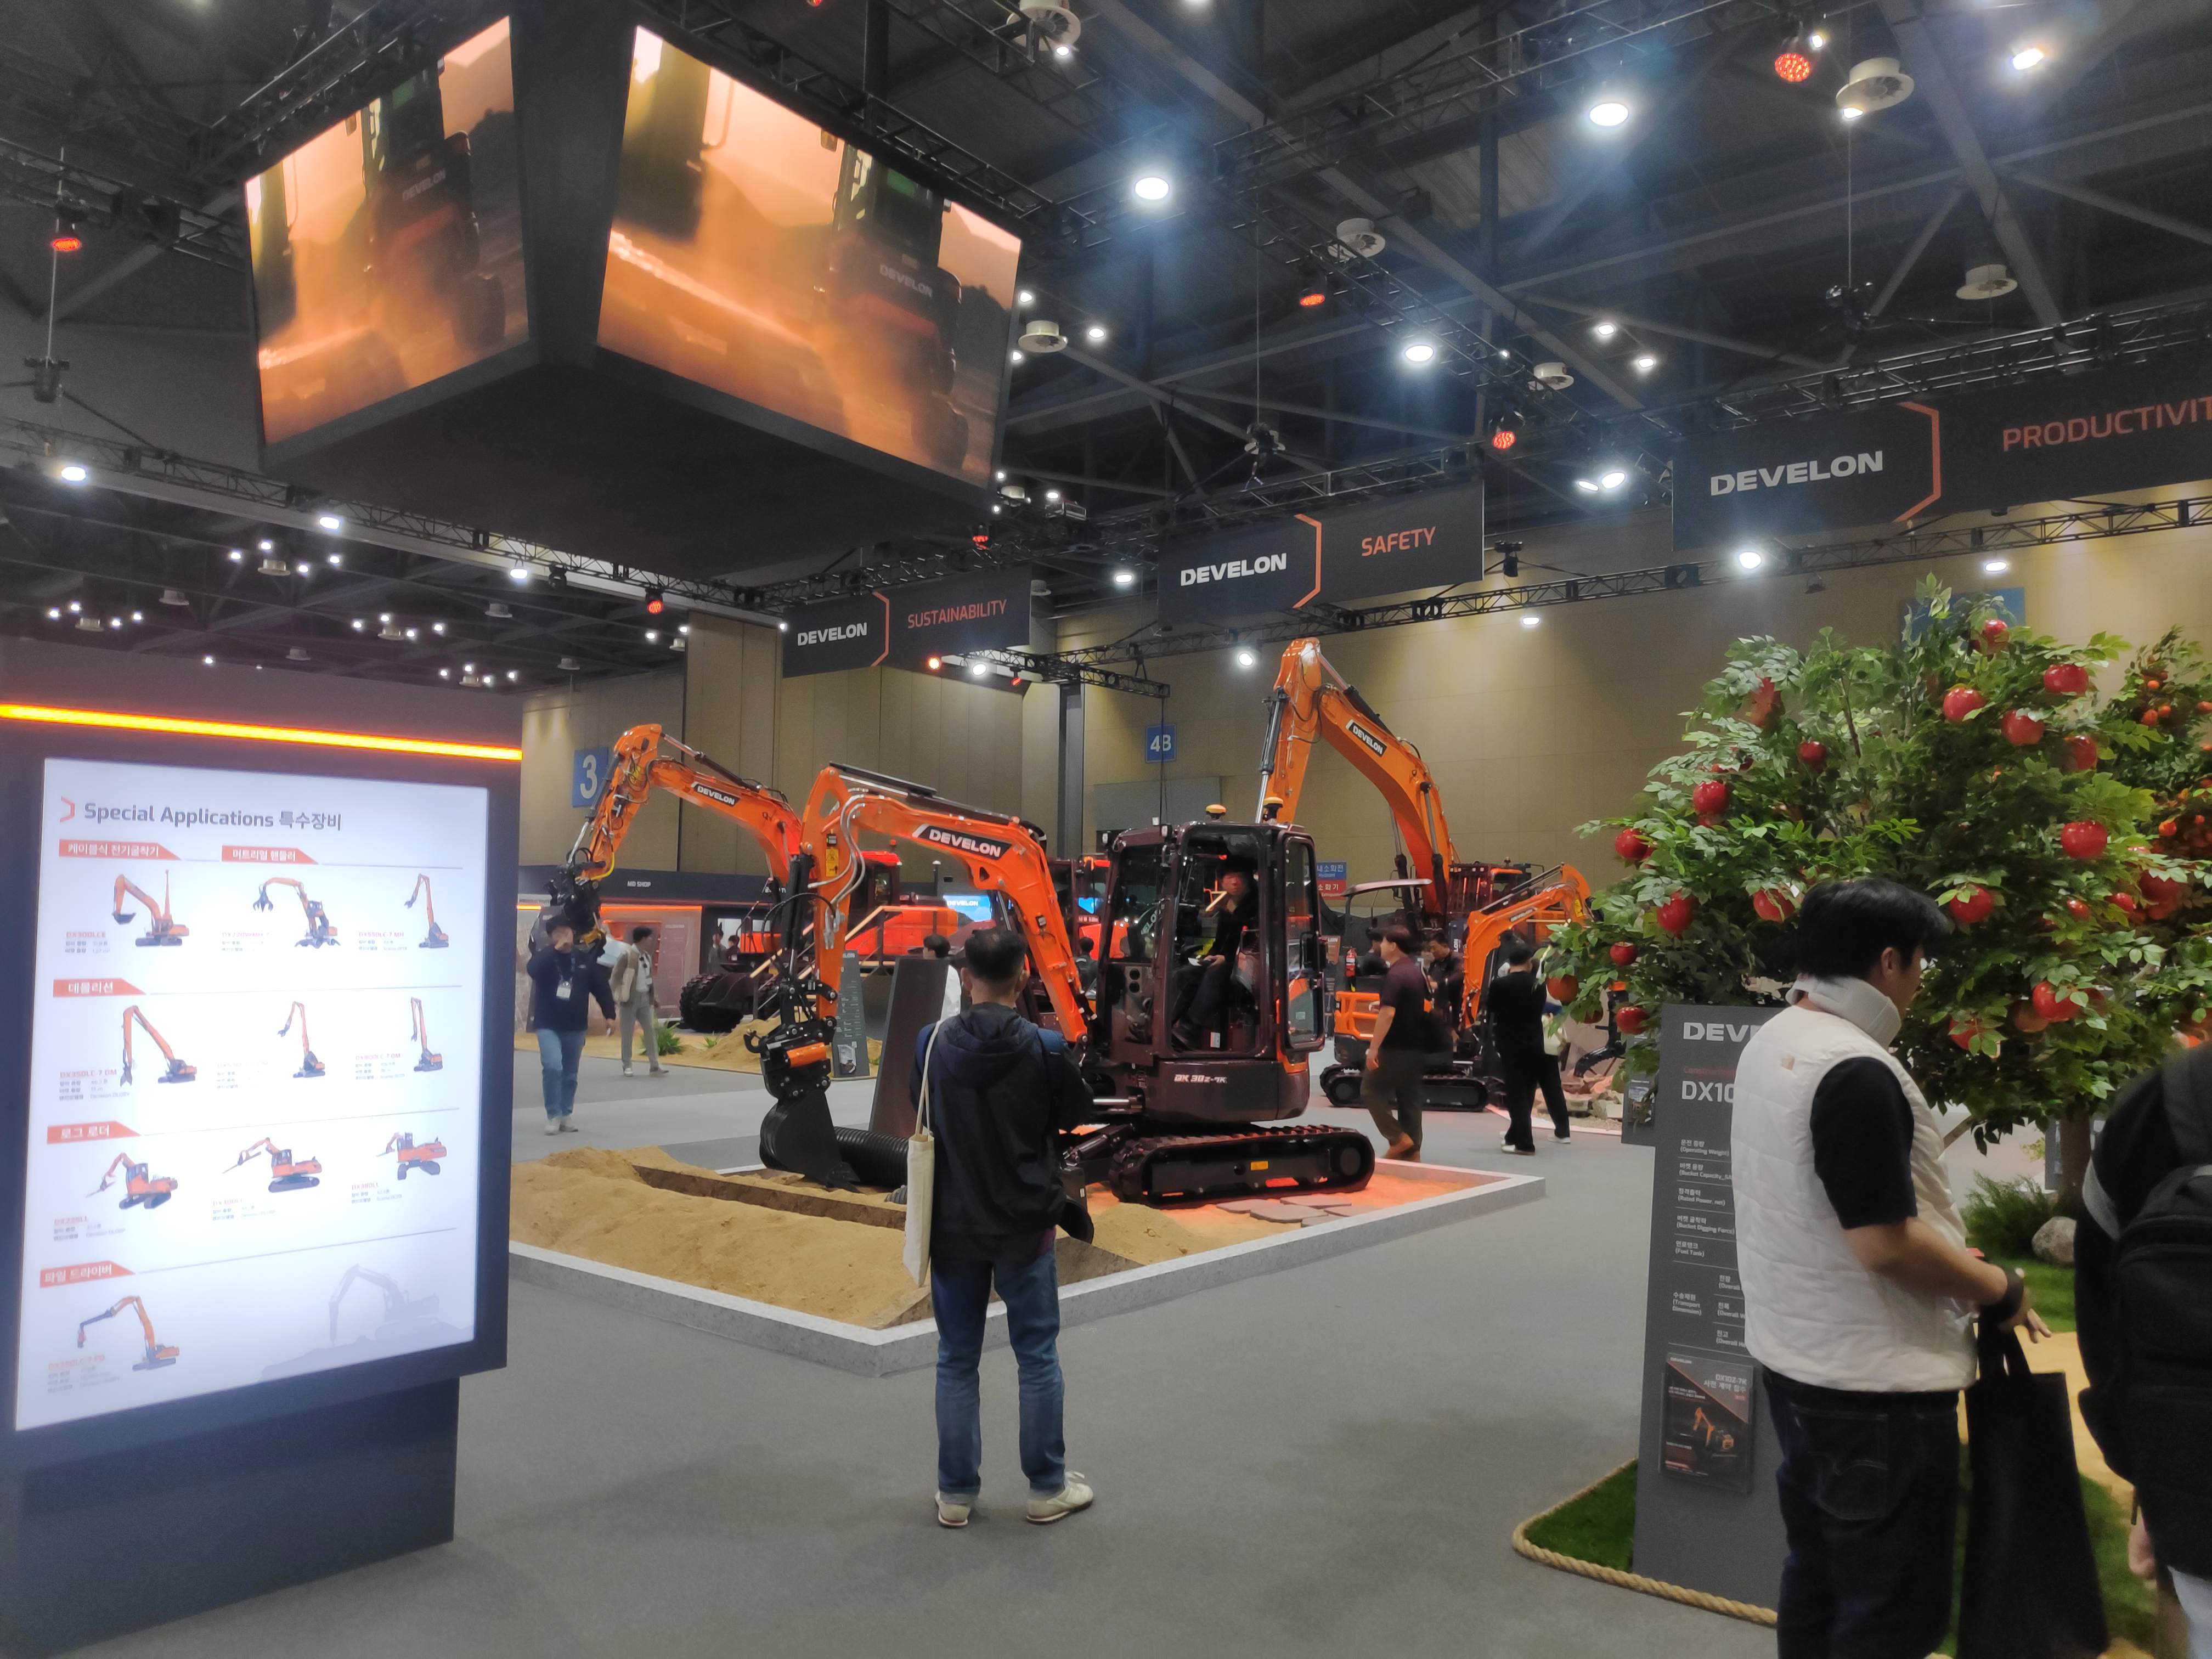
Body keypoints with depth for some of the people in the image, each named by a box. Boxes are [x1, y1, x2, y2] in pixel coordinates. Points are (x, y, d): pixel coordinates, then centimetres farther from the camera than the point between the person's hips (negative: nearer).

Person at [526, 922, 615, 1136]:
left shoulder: (585, 960, 2)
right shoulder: (544, 958, -4)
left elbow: (601, 988, 5)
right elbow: (533, 970, -28)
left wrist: (610, 1015, -1)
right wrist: (555, 949, -27)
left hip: (575, 1027, 3)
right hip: (548, 1025, -3)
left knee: (570, 1074, 11)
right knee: (553, 1067, -19)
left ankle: (566, 1114, 25)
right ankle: (553, 1115, -6)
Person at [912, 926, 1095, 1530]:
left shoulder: (933, 1042, -9)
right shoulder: (1044, 1047, -16)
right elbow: (1077, 1112, -1)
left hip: (953, 1225, 2)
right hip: (1024, 1227, -2)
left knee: (956, 1360, 13)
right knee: (1038, 1356, 12)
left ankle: (956, 1493, 22)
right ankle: (1047, 1488, 22)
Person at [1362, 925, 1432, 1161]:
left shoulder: (1395, 975, -18)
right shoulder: (1417, 972, 12)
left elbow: (1388, 1013, -25)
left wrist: (1373, 1048, -24)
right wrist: (1384, 1005, 18)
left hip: (1396, 1048, -9)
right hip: (1417, 1048, 9)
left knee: (1370, 1089, 3)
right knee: (1410, 1099, 11)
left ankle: (1398, 1138, -3)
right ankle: (1412, 1151, 12)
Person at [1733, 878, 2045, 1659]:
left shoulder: (1769, 1045, 6)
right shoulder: (1856, 1073, -24)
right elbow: (1885, 1246, -25)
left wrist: (1943, 1248, 17)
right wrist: (1999, 1289, -9)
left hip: (1797, 1358, 9)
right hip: (1874, 1384, -9)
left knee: (1816, 1579, 22)